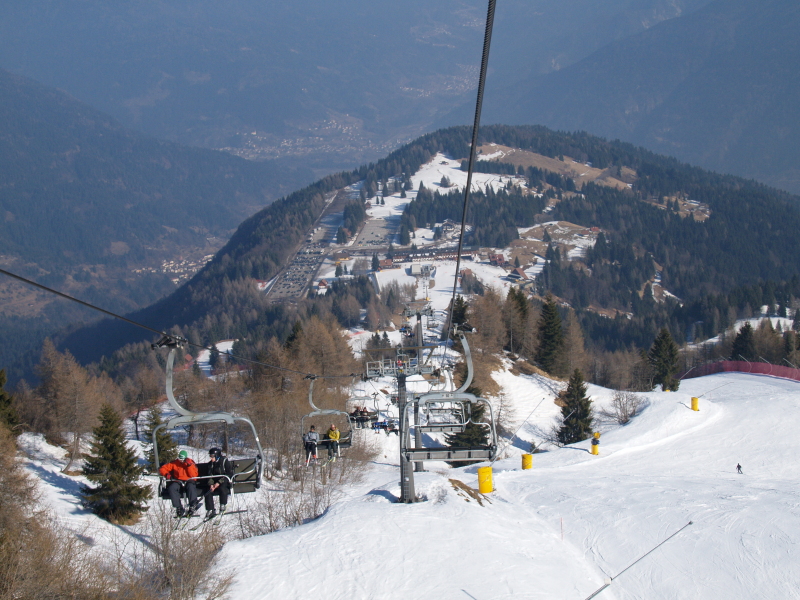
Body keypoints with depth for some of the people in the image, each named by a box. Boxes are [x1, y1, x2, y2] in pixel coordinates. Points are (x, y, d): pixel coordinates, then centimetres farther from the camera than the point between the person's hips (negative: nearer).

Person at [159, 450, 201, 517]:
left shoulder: (191, 463, 6)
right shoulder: (174, 463, 9)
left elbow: (194, 475, -5)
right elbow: (163, 469, 10)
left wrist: (189, 465, -15)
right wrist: (166, 474, -11)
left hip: (189, 481, -2)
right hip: (178, 481, 2)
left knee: (191, 487, -37)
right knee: (171, 488, -31)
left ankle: (193, 506, -35)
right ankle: (179, 508, -31)